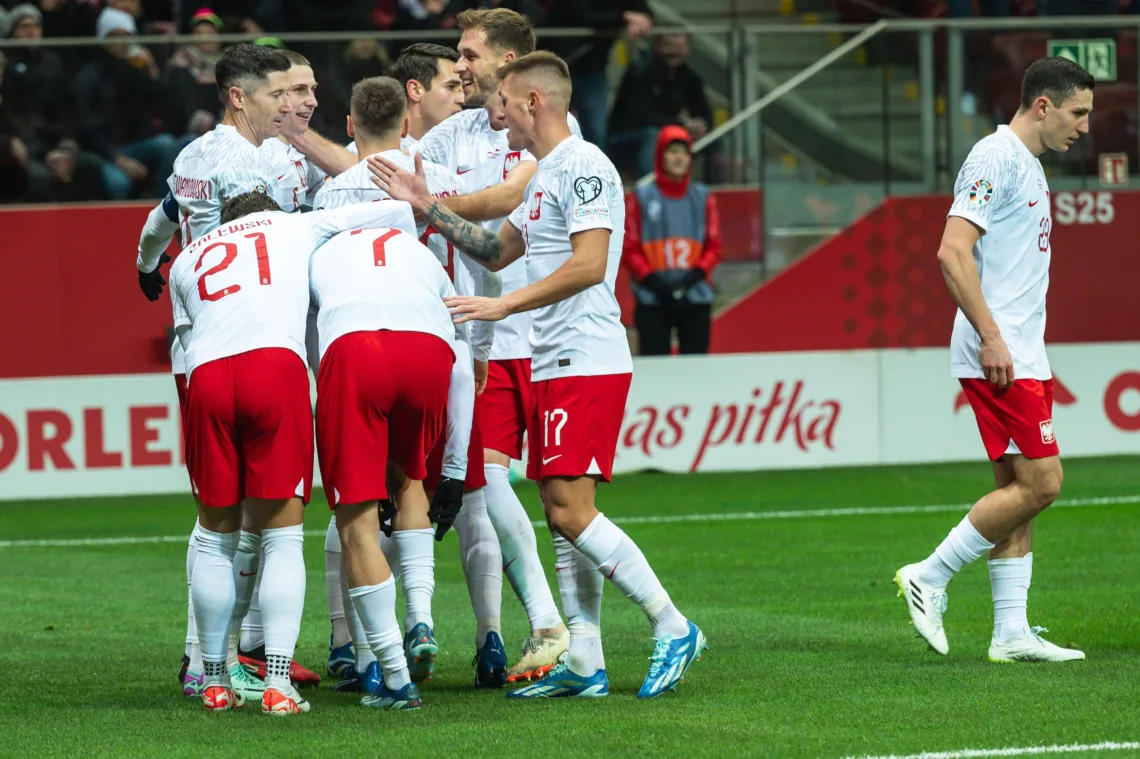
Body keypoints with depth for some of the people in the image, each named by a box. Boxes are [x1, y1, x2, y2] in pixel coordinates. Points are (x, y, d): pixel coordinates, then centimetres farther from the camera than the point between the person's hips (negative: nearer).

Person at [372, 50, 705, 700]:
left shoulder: (583, 166, -11)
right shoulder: (543, 174, 20)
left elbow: (589, 265, -20)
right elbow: (498, 252, 29)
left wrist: (502, 306, -20)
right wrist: (428, 208, 22)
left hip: (586, 364, -10)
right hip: (553, 367, 10)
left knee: (571, 509, -15)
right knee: (563, 513, 7)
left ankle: (673, 629, -10)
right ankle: (584, 664, 8)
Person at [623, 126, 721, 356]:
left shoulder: (702, 197, 9)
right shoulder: (641, 198, 2)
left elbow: (714, 247, 8)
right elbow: (629, 249, 0)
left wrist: (696, 275, -9)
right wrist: (652, 280, -13)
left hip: (695, 300, 2)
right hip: (652, 302, -2)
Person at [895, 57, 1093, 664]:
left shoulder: (1028, 165, 18)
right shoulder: (994, 159, -12)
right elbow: (953, 253, -20)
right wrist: (991, 337, -23)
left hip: (1021, 356, 10)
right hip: (997, 356, -10)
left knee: (1020, 489, 8)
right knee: (1038, 483, -12)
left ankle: (1011, 634, 9)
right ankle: (929, 579, -3)